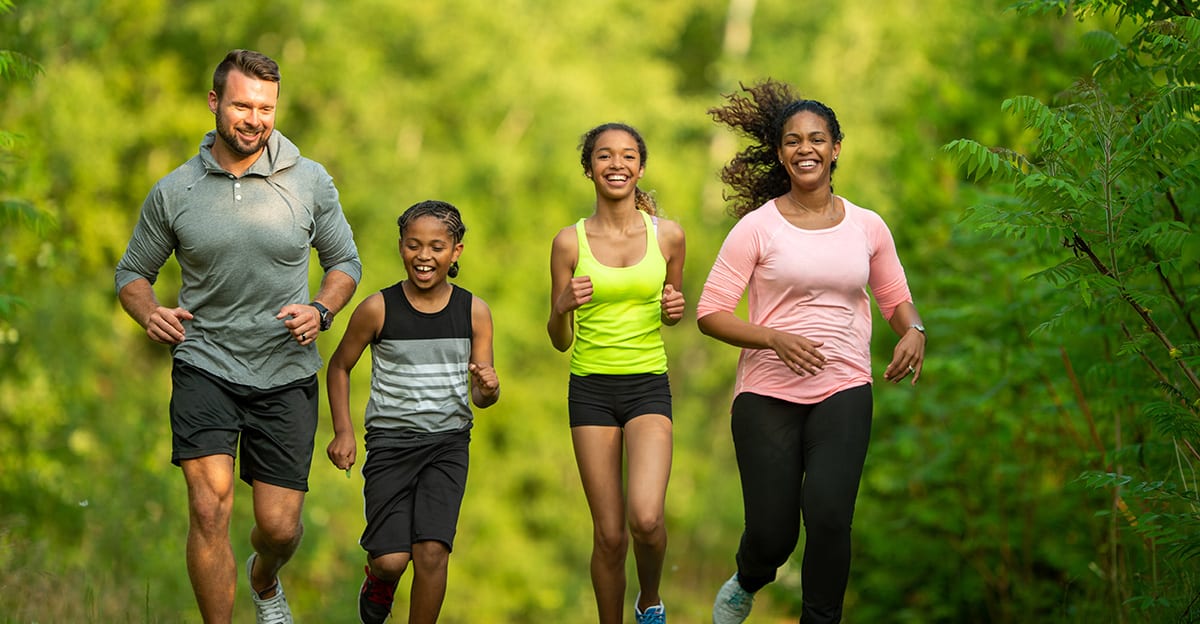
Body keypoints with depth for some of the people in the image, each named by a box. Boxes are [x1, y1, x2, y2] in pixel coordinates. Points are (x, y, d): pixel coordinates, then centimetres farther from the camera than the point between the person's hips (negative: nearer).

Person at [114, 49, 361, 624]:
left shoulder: (310, 182, 0)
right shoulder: (173, 192, 0)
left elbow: (345, 262, 11)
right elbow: (132, 273, 12)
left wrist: (321, 311, -9)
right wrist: (150, 314, -10)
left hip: (285, 373, 1)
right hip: (205, 366, -1)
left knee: (279, 526, 4)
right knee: (210, 507, -19)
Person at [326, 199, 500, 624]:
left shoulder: (474, 312, -1)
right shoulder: (378, 309, -6)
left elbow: (481, 398, 3)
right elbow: (339, 368, 8)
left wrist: (488, 389, -21)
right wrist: (342, 432, -1)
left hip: (448, 443, 1)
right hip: (391, 441, -1)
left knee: (432, 550, -12)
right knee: (392, 560, -7)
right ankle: (379, 577, 30)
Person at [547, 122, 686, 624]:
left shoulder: (667, 235, 1)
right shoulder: (570, 242, -1)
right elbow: (560, 340, 5)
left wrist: (674, 310, -5)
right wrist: (564, 306, -16)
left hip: (648, 386, 0)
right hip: (591, 390, 0)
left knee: (646, 517, -19)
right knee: (609, 534, 1)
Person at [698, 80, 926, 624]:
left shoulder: (867, 227, 6)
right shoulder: (757, 227, -3)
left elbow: (895, 297, 19)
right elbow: (710, 313, -4)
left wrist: (912, 331, -4)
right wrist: (776, 339, -20)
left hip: (844, 393, 1)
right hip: (767, 394, -1)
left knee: (829, 516, -19)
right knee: (772, 534, 1)